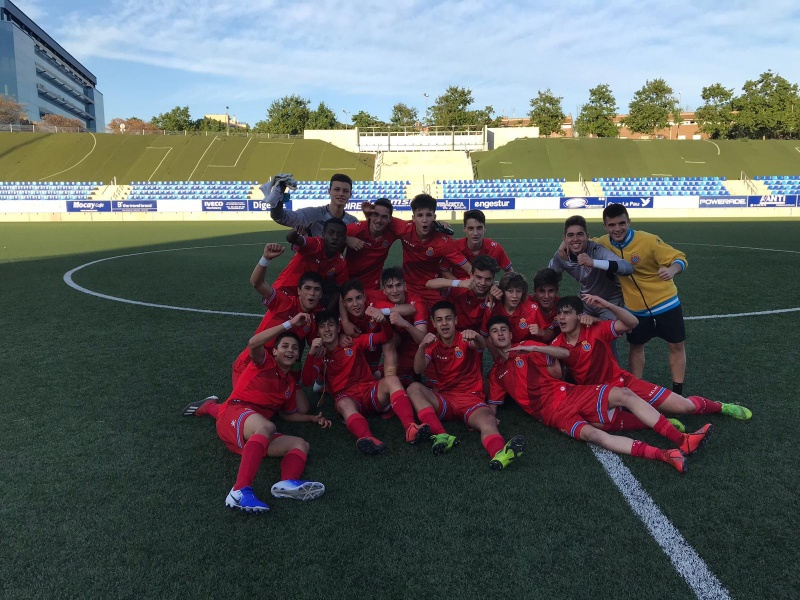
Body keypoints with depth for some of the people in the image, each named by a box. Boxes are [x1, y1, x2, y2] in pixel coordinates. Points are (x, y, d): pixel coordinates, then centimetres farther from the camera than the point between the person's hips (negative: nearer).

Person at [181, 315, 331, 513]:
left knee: (301, 444, -11)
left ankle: (288, 483, -46)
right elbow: (253, 343, -19)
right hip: (235, 414, -7)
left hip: (250, 436, 7)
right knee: (266, 427, -40)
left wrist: (314, 418, 22)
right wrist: (289, 324, -18)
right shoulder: (266, 362, 5)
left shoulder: (290, 383, 25)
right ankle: (241, 491, -55)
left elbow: (288, 414, 36)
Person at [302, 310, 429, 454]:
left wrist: (383, 320, -14)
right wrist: (311, 353, -19)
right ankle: (368, 439, -68)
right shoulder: (320, 356, 11)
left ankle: (410, 428, -48)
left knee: (391, 379, -28)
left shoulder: (354, 343, 13)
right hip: (347, 398, -2)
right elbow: (306, 381, -6)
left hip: (370, 392, 2)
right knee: (344, 404, -38)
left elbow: (386, 336, 8)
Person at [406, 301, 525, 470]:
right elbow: (418, 370, -10)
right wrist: (422, 347, -30)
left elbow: (481, 345, -24)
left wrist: (476, 337, -50)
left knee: (488, 420, -34)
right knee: (414, 388, -23)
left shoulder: (465, 339, 1)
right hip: (444, 400, 3)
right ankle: (442, 436, -39)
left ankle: (499, 454, -66)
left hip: (471, 398, -2)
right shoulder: (433, 343, 8)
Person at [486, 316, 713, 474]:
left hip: (567, 393, 3)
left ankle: (680, 440, -17)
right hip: (552, 412, -3)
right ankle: (666, 456, -42)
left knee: (624, 394, -16)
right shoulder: (496, 373, 12)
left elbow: (565, 353, 4)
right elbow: (493, 405, 14)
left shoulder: (526, 347, 12)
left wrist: (532, 348, -8)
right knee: (591, 434, -31)